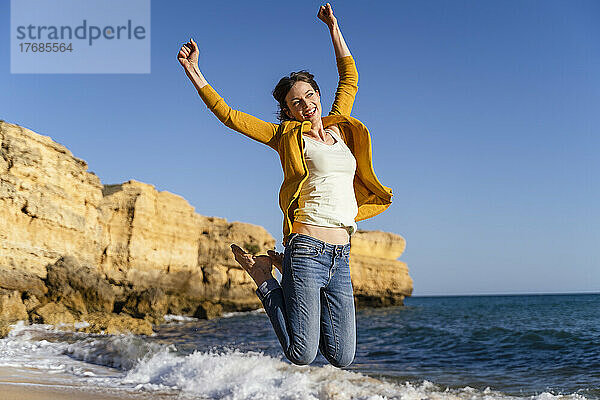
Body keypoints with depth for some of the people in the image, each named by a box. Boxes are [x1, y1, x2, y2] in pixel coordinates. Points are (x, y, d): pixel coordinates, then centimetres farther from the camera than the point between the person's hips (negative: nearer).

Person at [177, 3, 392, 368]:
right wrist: (194, 72, 0)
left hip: (340, 258, 5)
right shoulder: (287, 136, 4)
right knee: (303, 355, -6)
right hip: (306, 250, -5)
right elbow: (228, 115, 2)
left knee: (342, 357, 7)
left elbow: (350, 79, 30)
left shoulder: (339, 127, 16)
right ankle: (263, 274, 17)